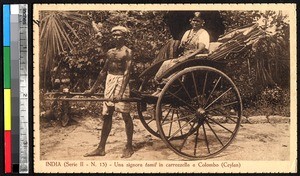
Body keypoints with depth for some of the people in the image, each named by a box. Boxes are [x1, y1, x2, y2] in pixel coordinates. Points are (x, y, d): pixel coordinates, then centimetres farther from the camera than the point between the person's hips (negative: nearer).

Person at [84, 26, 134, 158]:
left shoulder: (127, 52, -7)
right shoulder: (110, 52, 14)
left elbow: (127, 72, -16)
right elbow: (103, 71, 20)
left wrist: (121, 93, -26)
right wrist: (93, 89, 21)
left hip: (121, 83, -7)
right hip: (109, 83, 7)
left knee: (125, 115, -1)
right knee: (106, 116, 8)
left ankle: (129, 147, 9)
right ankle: (101, 148, 13)